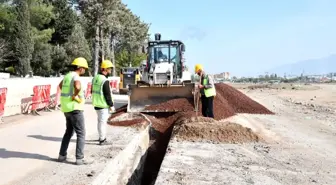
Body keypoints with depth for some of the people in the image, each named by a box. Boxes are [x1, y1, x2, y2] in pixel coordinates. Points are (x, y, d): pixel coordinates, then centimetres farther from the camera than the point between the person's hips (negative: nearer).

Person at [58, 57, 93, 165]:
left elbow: (60, 85, 33)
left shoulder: (68, 76, 12)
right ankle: (80, 158, 2)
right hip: (75, 109, -9)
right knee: (81, 134, -1)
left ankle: (62, 155, 25)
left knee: (69, 132, 20)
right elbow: (78, 87, -42)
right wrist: (75, 96, -22)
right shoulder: (76, 77, -18)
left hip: (67, 109, 9)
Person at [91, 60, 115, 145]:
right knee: (102, 122, 2)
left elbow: (92, 91, 16)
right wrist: (111, 105, -11)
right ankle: (102, 140, 13)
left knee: (101, 121, 21)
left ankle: (102, 137, 32)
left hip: (96, 104, 9)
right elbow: (108, 95, -20)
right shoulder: (105, 81, -21)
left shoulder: (95, 78, 7)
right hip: (103, 105, -9)